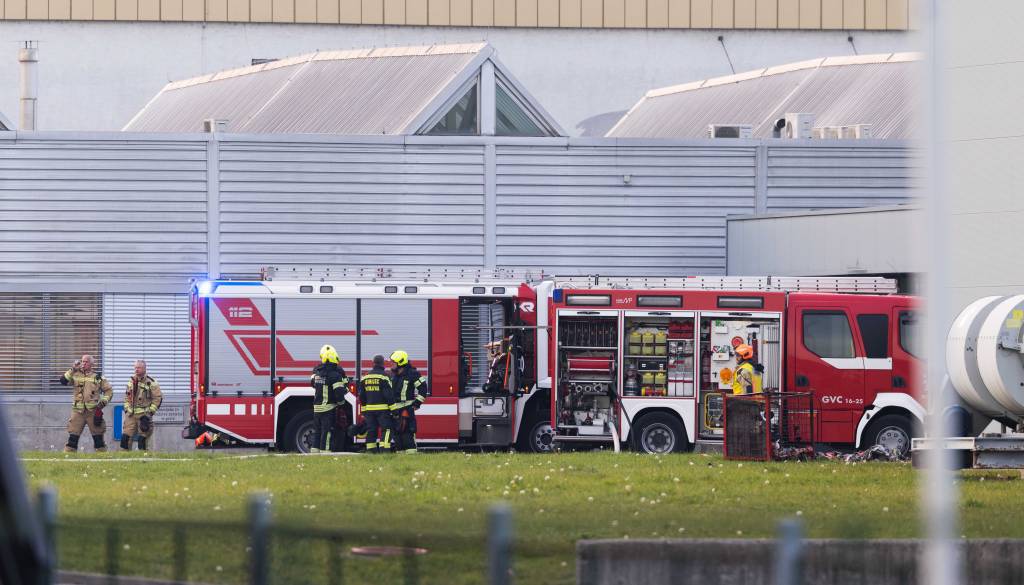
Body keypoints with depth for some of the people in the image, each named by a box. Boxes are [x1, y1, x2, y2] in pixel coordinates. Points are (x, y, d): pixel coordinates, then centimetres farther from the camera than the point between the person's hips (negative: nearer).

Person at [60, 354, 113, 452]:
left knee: (98, 436, 3)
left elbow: (109, 390, 12)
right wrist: (73, 370, -8)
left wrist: (104, 401, -3)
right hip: (78, 410, 0)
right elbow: (63, 380, -5)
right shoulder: (75, 375, 10)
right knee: (73, 436, -5)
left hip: (93, 410, 0)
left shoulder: (98, 377, 9)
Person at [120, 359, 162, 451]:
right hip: (131, 414, 5)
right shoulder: (131, 381, 13)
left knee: (143, 438, -6)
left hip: (144, 415, -5)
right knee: (125, 436, 0)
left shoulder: (151, 383, -6)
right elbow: (127, 397, 22)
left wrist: (150, 411, -9)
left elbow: (158, 397, -5)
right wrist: (126, 408, 12)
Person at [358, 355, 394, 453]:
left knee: (371, 430, 9)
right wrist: (393, 408, -6)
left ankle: (370, 450, 9)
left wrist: (363, 410, 21)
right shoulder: (383, 376, -8)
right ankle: (384, 449, -17)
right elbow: (388, 394, -11)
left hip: (369, 409, 6)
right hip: (382, 408, -6)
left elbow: (361, 396, 15)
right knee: (386, 429, -6)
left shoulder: (365, 377, 11)